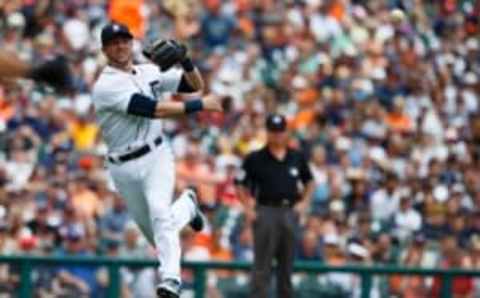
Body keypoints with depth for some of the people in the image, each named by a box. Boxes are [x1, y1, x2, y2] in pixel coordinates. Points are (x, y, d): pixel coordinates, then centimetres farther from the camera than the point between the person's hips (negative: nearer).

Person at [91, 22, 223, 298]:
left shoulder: (151, 72, 6)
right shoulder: (106, 86, -13)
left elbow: (195, 85, 12)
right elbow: (154, 109, -22)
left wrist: (185, 60, -9)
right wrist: (200, 105, -20)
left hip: (157, 156, 1)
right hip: (124, 168, -1)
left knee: (160, 213, -23)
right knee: (153, 230, 9)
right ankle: (187, 204, 41)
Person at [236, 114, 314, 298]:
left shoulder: (297, 158, 10)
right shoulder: (255, 159, 0)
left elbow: (309, 182, 22)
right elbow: (241, 185, 4)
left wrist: (304, 202, 8)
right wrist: (248, 209, -5)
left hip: (290, 212, 4)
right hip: (266, 212, -4)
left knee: (287, 263, 9)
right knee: (262, 264, -8)